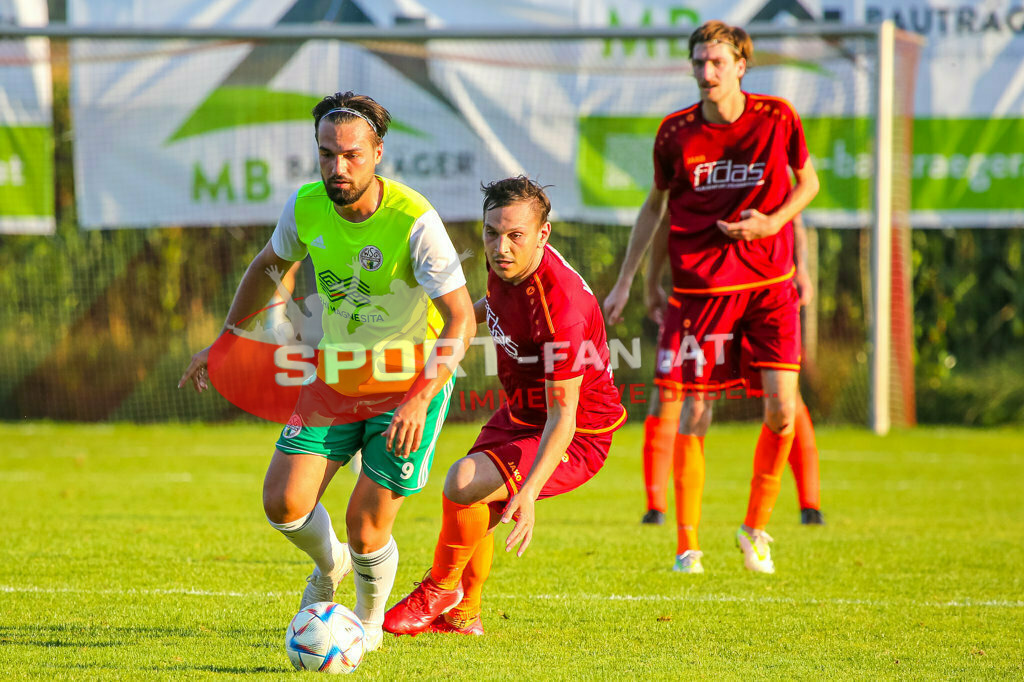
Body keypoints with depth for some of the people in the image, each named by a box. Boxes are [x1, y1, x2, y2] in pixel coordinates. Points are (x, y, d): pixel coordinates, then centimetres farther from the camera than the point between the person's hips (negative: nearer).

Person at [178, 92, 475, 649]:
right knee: (283, 503, -8)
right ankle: (329, 566, 27)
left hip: (413, 378, -4)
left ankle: (370, 617, 24)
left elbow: (461, 319, -25)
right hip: (337, 373, 4)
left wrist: (421, 398, -36)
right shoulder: (306, 207, -10)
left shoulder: (414, 222, -26)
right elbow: (269, 266, 13)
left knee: (366, 529, -9)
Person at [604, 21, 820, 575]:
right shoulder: (676, 132, -3)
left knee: (781, 407, -9)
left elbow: (807, 182, 10)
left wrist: (773, 221, -11)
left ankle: (756, 528, 10)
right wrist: (625, 280, 9)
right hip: (699, 285, 0)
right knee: (695, 412, -2)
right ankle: (687, 544, 8)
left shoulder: (777, 119, -5)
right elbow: (655, 204, 11)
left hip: (768, 283, 0)